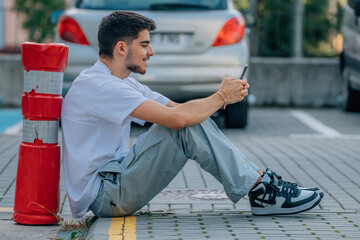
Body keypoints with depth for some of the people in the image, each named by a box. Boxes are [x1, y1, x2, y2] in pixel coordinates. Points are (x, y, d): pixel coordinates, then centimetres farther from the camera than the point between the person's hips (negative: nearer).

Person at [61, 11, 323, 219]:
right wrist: (222, 97, -10)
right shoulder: (96, 85, -19)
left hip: (114, 183, 10)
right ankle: (260, 190, -13)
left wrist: (221, 96, -5)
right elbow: (177, 117, -26)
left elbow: (177, 108, 13)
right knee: (186, 125, -20)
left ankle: (259, 180, 1)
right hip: (102, 194, -10)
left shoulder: (120, 83, 16)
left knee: (193, 118, 1)